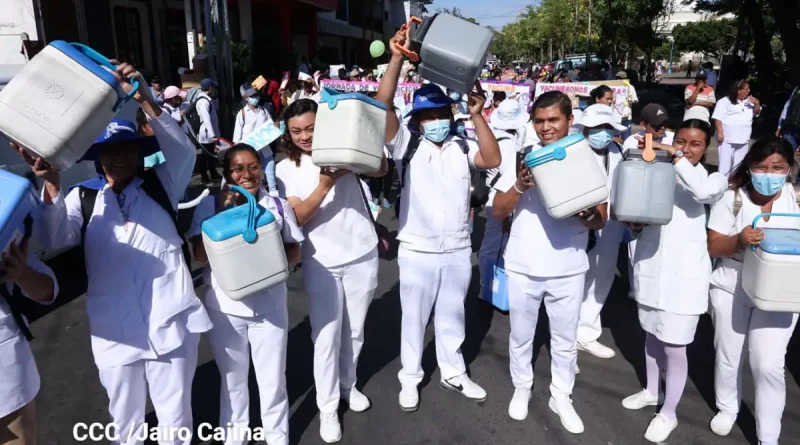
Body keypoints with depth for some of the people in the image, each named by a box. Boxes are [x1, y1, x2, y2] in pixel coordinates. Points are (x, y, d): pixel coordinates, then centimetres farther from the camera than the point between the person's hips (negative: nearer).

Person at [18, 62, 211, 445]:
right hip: (114, 332, 2)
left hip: (171, 325, -1)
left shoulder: (160, 186, 2)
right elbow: (56, 238, -12)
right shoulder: (82, 199, 3)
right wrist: (51, 184, -29)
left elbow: (183, 151, -14)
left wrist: (145, 101, -26)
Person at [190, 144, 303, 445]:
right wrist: (222, 213, -20)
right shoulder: (210, 205, -4)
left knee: (273, 379, 13)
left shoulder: (278, 205, 0)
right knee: (233, 378, 19)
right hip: (225, 309, 0)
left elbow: (295, 251, 2)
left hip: (270, 307, 1)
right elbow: (201, 256, -11)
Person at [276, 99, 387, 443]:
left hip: (362, 256, 1)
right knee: (326, 337, 3)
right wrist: (325, 185, -26)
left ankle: (348, 385, 39)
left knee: (354, 331, 16)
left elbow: (381, 170, -13)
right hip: (322, 264, -1)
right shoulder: (286, 169, -1)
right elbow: (298, 217, -13)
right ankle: (327, 407, 21)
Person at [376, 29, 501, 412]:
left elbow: (493, 160, -16)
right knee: (414, 318, 13)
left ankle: (453, 372, 38)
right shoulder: (407, 145, -6)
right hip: (417, 251, -2)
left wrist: (477, 116, -21)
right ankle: (410, 377, 32)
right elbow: (383, 105, -18)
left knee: (452, 315, 19)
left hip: (458, 250, 3)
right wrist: (397, 57, -26)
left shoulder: (462, 148, 1)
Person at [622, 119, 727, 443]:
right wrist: (635, 223, -7)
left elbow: (705, 191, -30)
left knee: (674, 346, 2)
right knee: (652, 335, 20)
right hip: (650, 267, 4)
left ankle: (668, 413, 21)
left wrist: (676, 156, -26)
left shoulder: (713, 179, -5)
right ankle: (651, 392, 41)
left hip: (684, 274, -4)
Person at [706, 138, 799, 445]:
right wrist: (739, 240, -28)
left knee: (768, 365, -4)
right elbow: (713, 247, -7)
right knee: (728, 356, 14)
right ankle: (727, 408, 41)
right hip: (731, 289, 0)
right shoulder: (732, 198, -8)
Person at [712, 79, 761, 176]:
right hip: (727, 139, -6)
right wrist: (720, 132, -18)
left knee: (738, 165, 11)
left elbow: (756, 113, 16)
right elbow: (718, 118, -10)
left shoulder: (749, 101, 13)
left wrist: (757, 103, -3)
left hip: (743, 139, 6)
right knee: (725, 164, -8)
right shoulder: (724, 101, -5)